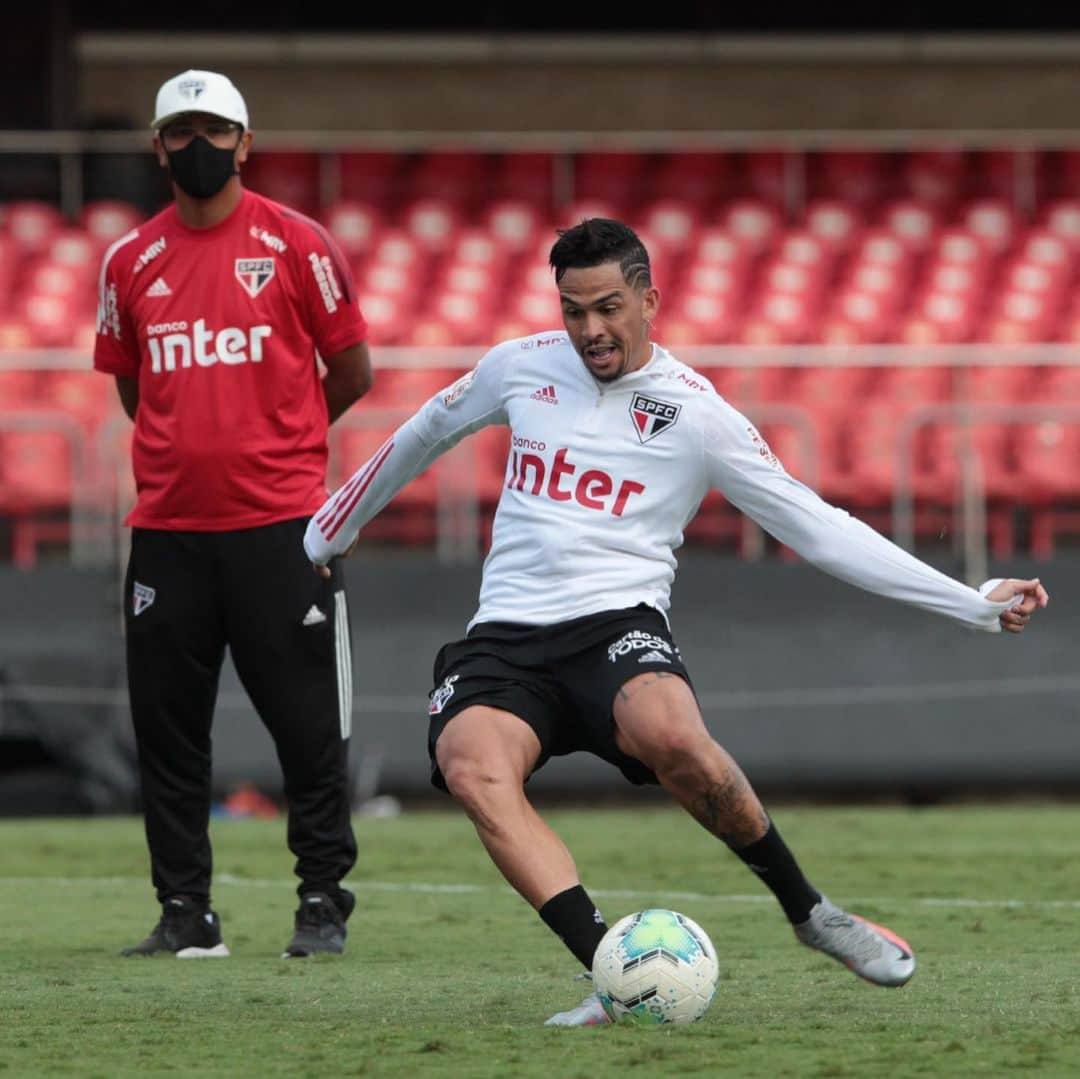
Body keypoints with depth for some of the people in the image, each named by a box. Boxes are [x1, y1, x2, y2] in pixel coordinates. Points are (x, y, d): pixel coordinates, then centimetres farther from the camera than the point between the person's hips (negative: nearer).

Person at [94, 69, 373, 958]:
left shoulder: (295, 244, -2)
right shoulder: (131, 261, 8)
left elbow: (351, 370, 6)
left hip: (279, 523, -3)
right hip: (168, 526, 4)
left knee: (309, 725, -1)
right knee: (166, 727, 4)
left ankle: (323, 904, 8)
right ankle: (185, 914, 11)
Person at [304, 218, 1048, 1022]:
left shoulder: (695, 411, 1)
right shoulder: (522, 366, 11)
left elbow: (816, 526, 0)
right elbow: (427, 431, 30)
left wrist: (974, 604, -6)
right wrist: (331, 530, 39)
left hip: (618, 624, -3)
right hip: (505, 639, 3)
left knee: (671, 735, -37)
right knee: (472, 766, -33)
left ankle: (808, 911, -12)